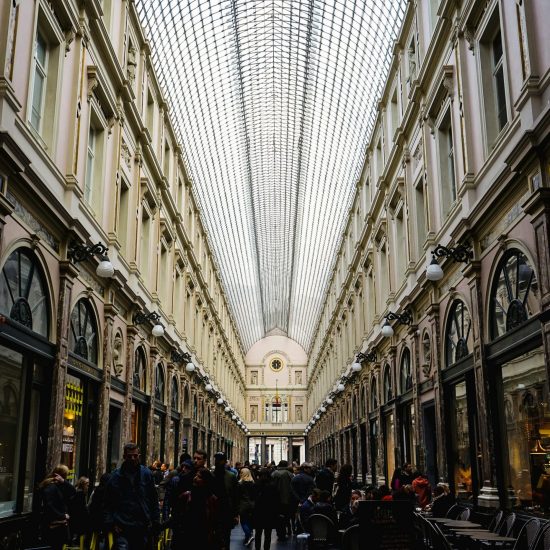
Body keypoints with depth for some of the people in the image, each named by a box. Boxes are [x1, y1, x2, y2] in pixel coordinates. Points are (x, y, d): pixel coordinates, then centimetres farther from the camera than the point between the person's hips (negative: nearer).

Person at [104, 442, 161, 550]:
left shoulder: (146, 474, 5)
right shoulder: (116, 476, 2)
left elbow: (154, 500, 8)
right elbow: (108, 503, 4)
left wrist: (155, 522, 3)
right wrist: (111, 523, -6)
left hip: (142, 528, 2)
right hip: (122, 528, -2)